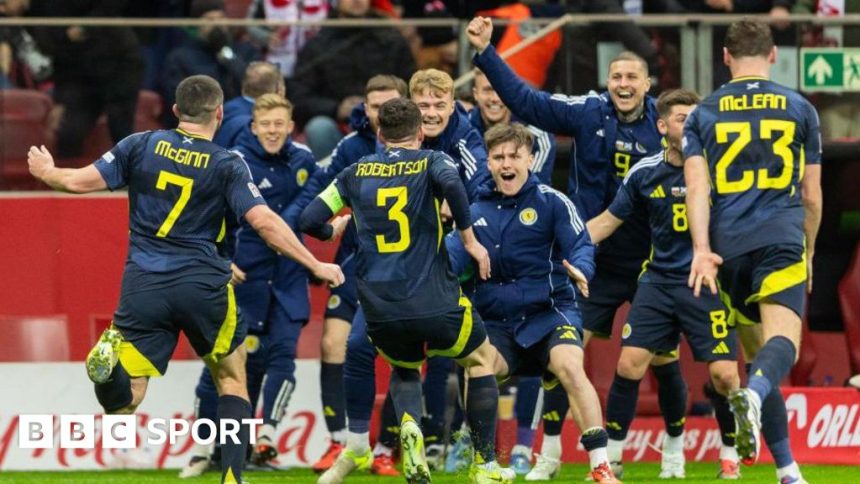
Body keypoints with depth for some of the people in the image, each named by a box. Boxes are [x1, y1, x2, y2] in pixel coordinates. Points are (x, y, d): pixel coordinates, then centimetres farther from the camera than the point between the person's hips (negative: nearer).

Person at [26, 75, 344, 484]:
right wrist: (315, 265, -5)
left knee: (125, 400, 0)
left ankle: (109, 364, -35)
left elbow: (80, 181, 3)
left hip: (143, 285, 1)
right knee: (232, 378, 20)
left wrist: (46, 171, 24)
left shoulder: (141, 145, 3)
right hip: (204, 287, -1)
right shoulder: (227, 165, -2)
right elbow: (264, 221, -11)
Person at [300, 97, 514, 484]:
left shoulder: (356, 173, 13)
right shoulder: (431, 162, 4)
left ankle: (409, 426, -3)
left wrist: (334, 231, 34)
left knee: (404, 369, 32)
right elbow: (451, 182, -20)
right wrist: (469, 238, -10)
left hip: (380, 313, 3)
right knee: (482, 360, 24)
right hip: (434, 303, -3)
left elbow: (310, 220, 11)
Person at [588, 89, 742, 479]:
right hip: (659, 281, 2)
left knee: (724, 373, -10)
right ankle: (612, 455, 8)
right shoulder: (645, 174, 1)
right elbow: (608, 220, 13)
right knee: (630, 363, -6)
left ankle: (729, 456, 12)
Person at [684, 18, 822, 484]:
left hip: (728, 248, 2)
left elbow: (696, 187, -2)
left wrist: (702, 249, -9)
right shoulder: (799, 110, 12)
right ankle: (753, 395, -53)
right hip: (781, 239, -2)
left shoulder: (703, 114, 13)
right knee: (782, 340, -19)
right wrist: (808, 253, 29)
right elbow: (812, 196, 16)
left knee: (755, 347, 13)